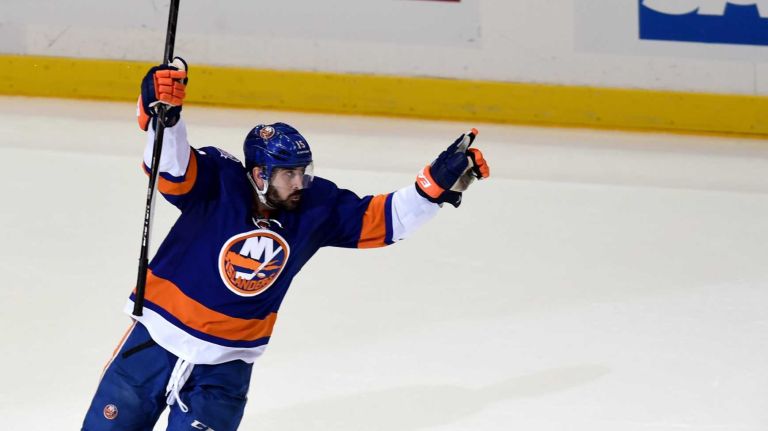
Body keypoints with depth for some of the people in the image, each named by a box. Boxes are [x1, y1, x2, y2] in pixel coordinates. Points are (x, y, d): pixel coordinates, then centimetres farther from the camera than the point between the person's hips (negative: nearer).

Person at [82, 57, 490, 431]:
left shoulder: (315, 207, -7)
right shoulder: (217, 182, -18)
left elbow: (379, 219, -2)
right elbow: (170, 166, -34)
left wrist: (438, 185, -13)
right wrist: (163, 113, -53)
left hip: (226, 364, 2)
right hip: (157, 337, -2)